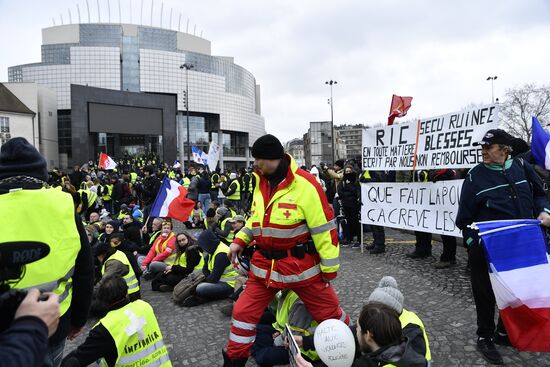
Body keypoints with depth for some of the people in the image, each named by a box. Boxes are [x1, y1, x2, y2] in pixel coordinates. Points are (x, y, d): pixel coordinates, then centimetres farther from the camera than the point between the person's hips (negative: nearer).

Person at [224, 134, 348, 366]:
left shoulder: (305, 185, -19)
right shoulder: (261, 182, 4)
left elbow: (324, 227, -15)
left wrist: (329, 267, -11)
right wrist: (240, 240, 7)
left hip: (301, 264, -5)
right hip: (264, 263, 6)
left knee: (329, 313, 11)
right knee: (243, 312, 9)